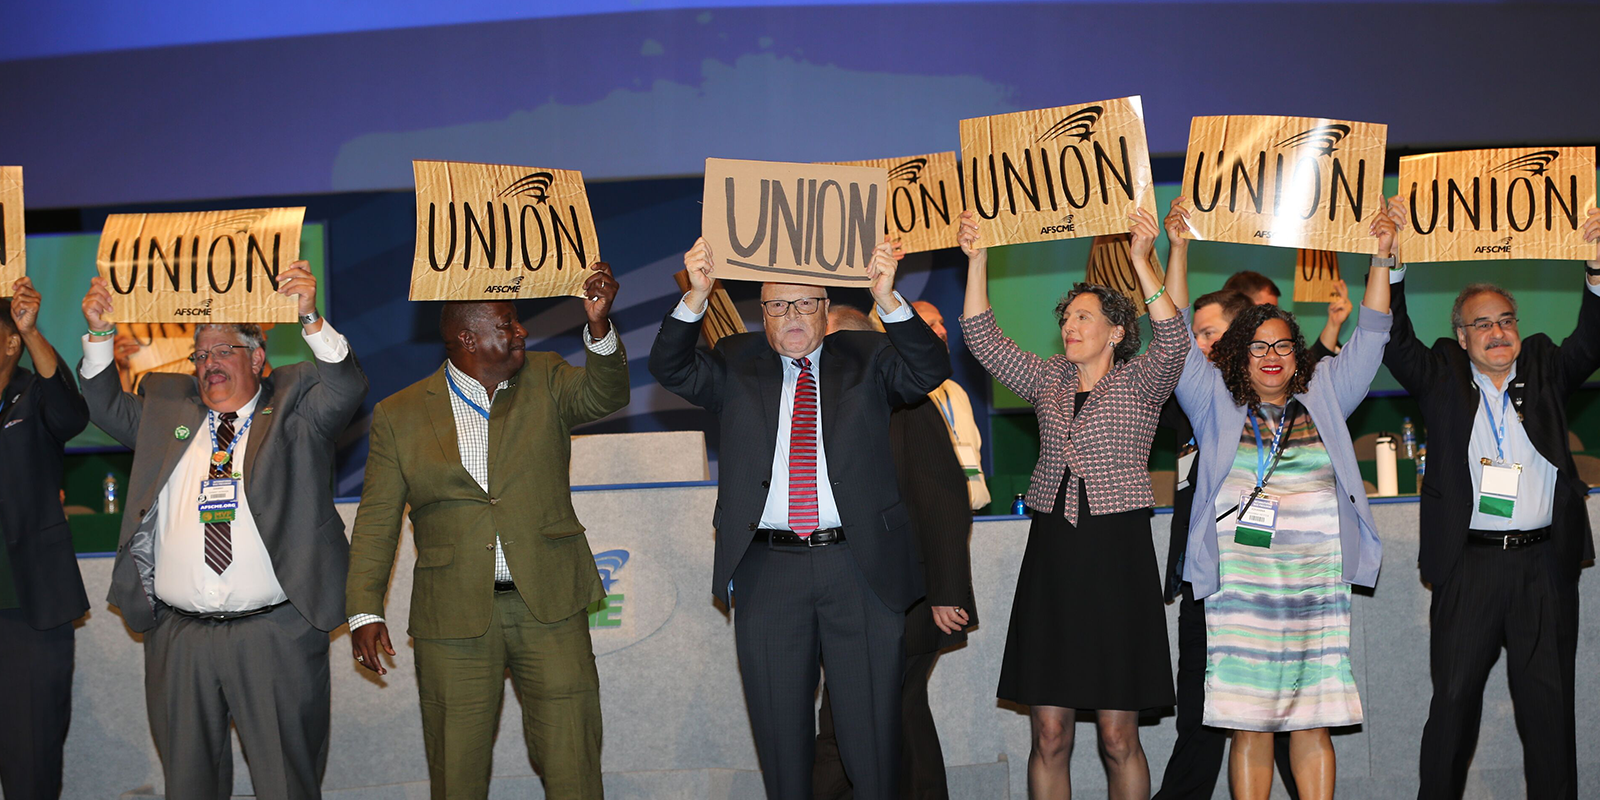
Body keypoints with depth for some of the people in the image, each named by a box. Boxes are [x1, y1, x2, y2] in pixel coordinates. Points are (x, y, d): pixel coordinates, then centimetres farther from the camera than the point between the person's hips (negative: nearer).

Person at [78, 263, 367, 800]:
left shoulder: (292, 406, 4)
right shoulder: (167, 406, 16)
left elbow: (345, 388, -10)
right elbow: (108, 407, 19)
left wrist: (311, 319, -26)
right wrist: (100, 335, 3)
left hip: (275, 637, -3)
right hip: (178, 635, 4)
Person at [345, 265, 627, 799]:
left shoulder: (544, 381, 7)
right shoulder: (400, 415, 3)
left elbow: (604, 395, -12)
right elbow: (377, 521, 4)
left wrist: (599, 324, -29)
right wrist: (364, 610, -4)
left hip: (549, 607, 1)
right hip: (454, 614, 0)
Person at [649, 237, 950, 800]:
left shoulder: (864, 359, 8)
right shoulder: (736, 365, 10)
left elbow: (930, 370, -7)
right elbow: (671, 369, -3)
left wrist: (886, 298, -23)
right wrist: (696, 297, -21)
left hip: (859, 567, -1)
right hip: (766, 570, 1)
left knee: (872, 727, 5)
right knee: (780, 729, 9)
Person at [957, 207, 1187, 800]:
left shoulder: (1140, 382, 2)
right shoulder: (1048, 380, 14)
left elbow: (1172, 341, -17)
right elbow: (982, 341, 8)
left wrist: (1142, 261, -24)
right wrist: (977, 261, -1)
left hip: (1118, 557, -3)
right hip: (1052, 556, 4)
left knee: (1118, 736, 0)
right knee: (1049, 733, 3)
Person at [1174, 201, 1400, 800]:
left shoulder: (1322, 399, 16)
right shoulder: (1217, 404, 11)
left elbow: (1369, 339, 15)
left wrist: (1381, 260, 7)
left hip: (1316, 584, 2)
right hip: (1241, 585, -2)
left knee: (1312, 722, 1)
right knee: (1249, 725, -2)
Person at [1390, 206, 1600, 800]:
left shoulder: (1544, 368, 13)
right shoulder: (1442, 377, 8)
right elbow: (1395, 343, 0)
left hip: (1544, 564, 2)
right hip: (1468, 565, -1)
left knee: (1549, 700, 7)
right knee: (1454, 698, 2)